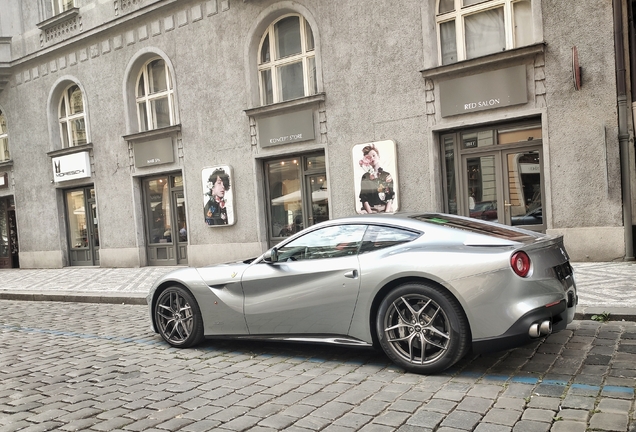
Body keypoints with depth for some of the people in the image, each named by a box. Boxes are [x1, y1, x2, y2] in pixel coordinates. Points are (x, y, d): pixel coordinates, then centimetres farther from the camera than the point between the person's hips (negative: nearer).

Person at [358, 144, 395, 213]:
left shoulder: (387, 175, 12)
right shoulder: (365, 176, 9)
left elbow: (390, 197, 6)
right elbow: (364, 198, 3)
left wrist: (386, 212, -8)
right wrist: (370, 213, -10)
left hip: (384, 209, 0)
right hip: (370, 209, 0)